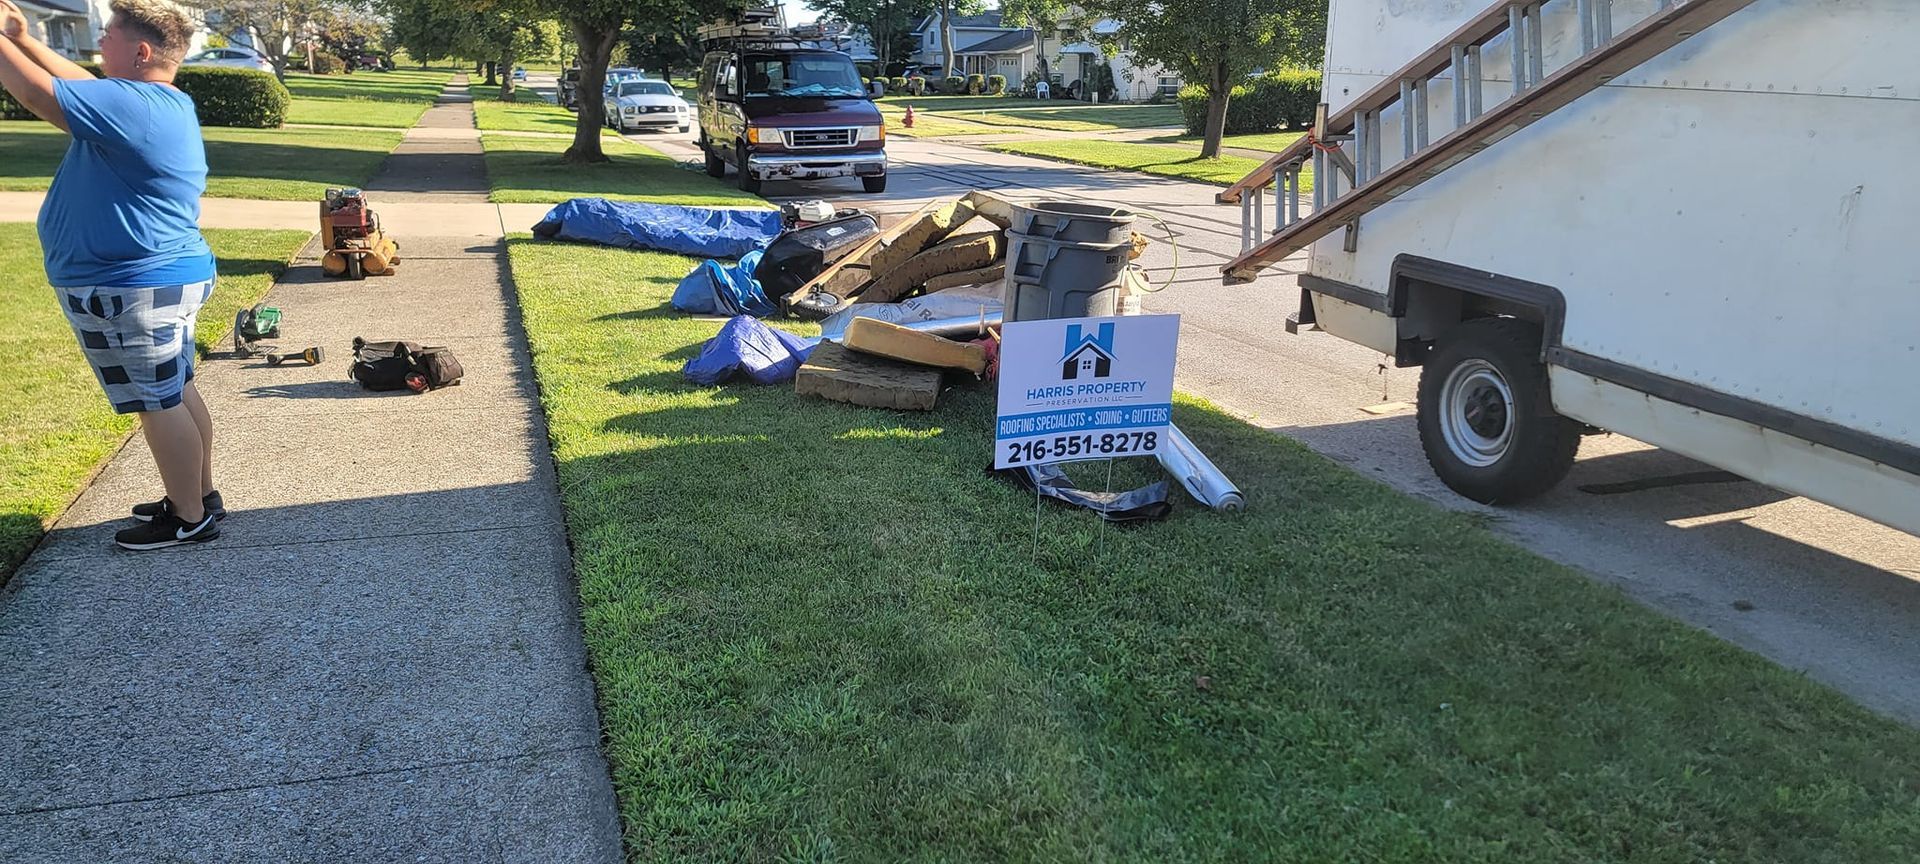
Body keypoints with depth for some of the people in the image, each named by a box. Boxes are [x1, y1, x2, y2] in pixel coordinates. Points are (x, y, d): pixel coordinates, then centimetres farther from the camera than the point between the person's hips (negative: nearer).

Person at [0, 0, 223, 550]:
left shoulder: (130, 104, -21)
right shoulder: (165, 102, 10)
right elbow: (83, 86, 24)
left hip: (129, 290, -10)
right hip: (174, 277, 10)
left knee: (159, 404, -1)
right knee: (177, 393, 17)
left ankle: (190, 519, 9)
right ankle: (200, 497, 28)